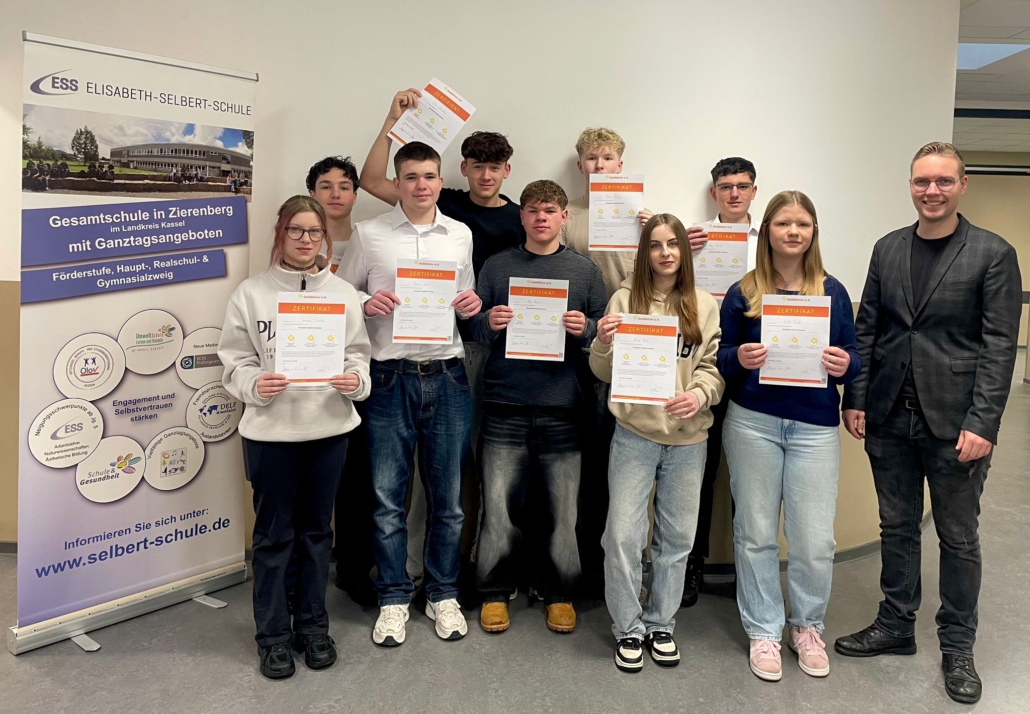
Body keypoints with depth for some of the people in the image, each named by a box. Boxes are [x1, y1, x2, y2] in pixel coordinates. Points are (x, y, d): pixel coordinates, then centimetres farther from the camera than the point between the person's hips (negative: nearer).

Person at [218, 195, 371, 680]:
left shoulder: (343, 293, 3)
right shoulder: (251, 294, -1)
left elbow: (358, 355, 4)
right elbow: (234, 361, -1)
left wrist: (354, 379, -16)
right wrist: (255, 384, -20)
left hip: (330, 428, 2)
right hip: (270, 431, -1)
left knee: (316, 530, 14)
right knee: (273, 534, 9)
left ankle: (312, 624, 31)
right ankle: (273, 635, 24)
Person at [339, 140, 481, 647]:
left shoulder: (461, 235, 11)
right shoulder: (368, 234, 3)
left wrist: (471, 305, -2)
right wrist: (366, 303, -13)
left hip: (447, 376, 2)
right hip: (390, 378, -2)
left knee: (448, 496, 9)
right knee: (388, 497, 6)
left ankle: (443, 594, 27)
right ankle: (394, 598, 23)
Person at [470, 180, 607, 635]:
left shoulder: (584, 270, 9)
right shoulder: (498, 266, 9)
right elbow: (473, 330, 9)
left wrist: (585, 329, -10)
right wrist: (489, 324, -12)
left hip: (562, 408, 0)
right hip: (505, 405, 0)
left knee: (562, 507, 6)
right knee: (500, 506, 3)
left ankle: (559, 593, 23)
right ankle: (494, 592, 21)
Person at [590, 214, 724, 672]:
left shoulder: (705, 305, 4)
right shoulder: (625, 299, 1)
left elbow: (715, 364, 3)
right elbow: (603, 373, 2)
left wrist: (700, 394, -17)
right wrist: (603, 343, -19)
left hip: (688, 437, 2)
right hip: (634, 433, -2)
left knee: (677, 537, 12)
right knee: (624, 535, -1)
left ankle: (660, 625, 30)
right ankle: (628, 629, 19)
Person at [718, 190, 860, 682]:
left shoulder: (832, 293, 6)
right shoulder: (742, 293, 3)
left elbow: (852, 362, 9)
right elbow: (719, 360, 5)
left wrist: (845, 365, -13)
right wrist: (739, 358, -16)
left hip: (815, 425, 1)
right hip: (751, 422, 0)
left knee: (815, 540, 0)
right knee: (756, 533, 7)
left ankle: (807, 626, 27)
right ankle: (763, 631, 25)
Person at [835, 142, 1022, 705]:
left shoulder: (993, 254, -5)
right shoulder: (887, 249, 7)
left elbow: (999, 344, -9)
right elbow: (867, 329, 8)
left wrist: (982, 423, -16)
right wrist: (855, 399, 1)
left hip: (955, 422, -3)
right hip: (890, 417, 4)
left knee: (958, 536, 10)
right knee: (896, 527, 15)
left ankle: (957, 648, 26)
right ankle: (895, 626, 31)